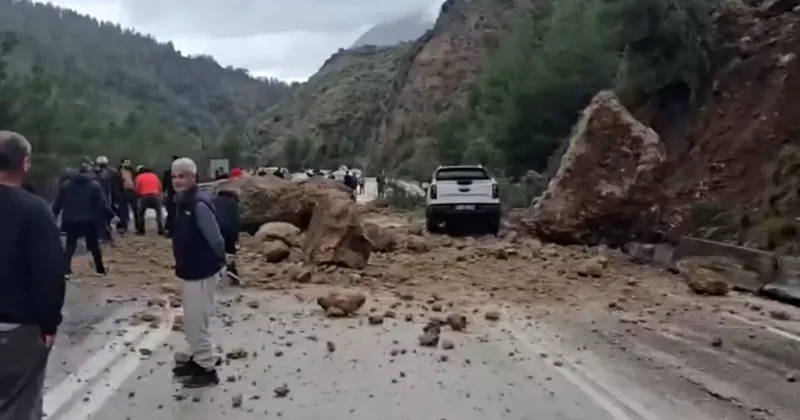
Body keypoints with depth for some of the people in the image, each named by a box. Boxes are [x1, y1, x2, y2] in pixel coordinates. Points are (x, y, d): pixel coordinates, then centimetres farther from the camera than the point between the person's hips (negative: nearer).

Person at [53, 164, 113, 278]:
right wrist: (111, 215, -8)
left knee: (70, 246, 8)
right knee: (94, 245, 10)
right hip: (89, 221, -2)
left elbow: (57, 204, 10)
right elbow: (103, 203, -9)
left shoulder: (66, 185, 9)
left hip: (71, 221, 2)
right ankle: (100, 269, 16)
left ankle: (65, 270, -6)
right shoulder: (95, 185, -1)